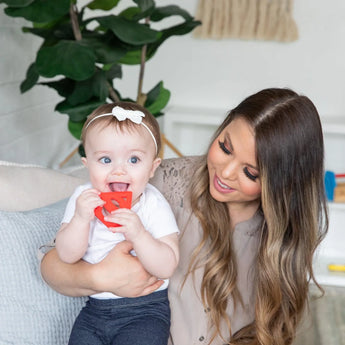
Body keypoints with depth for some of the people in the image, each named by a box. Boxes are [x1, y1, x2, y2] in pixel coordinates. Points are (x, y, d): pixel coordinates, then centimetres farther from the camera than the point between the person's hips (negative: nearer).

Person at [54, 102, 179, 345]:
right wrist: (81, 219, -22)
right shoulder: (84, 198, -2)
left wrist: (138, 235, -33)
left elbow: (167, 268, -19)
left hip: (145, 310, -3)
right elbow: (67, 256, -6)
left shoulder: (154, 206, -12)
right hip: (95, 308, 4)